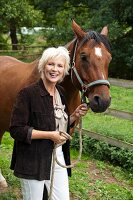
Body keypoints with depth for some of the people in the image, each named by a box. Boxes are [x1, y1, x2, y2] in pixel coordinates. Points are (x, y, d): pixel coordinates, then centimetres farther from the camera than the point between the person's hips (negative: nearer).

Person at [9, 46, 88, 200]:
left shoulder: (61, 92, 6)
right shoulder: (28, 93, -16)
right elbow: (16, 130, -19)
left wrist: (75, 115, -1)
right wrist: (49, 135, -22)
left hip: (58, 157, 6)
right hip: (33, 161, -6)